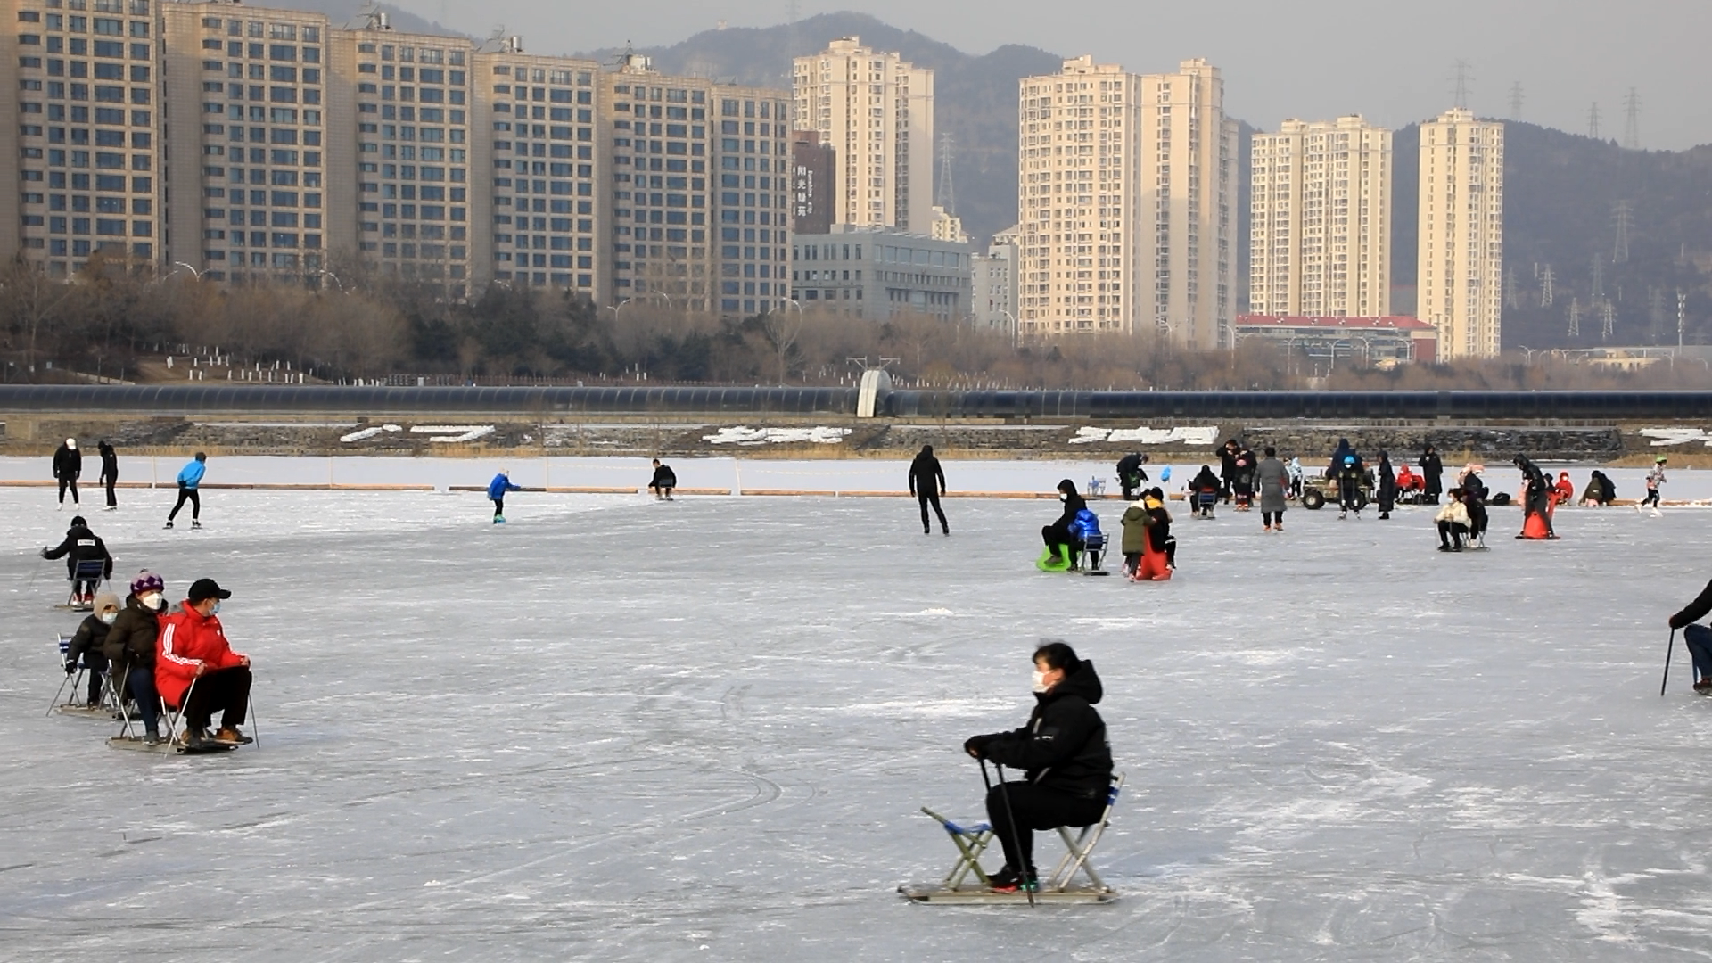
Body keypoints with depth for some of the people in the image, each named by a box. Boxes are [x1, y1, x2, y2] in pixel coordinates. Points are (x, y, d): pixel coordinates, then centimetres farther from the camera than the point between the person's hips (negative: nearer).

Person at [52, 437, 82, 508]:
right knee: (62, 488, 3)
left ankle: (76, 503, -3)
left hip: (72, 473, 1)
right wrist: (55, 472, -9)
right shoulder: (60, 450, -10)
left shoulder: (76, 451, -1)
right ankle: (61, 503, 15)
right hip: (62, 473, -1)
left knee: (73, 488, -9)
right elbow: (56, 461, -6)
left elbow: (78, 462, 10)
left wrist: (78, 471, 10)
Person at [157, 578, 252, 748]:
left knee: (241, 674, -11)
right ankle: (193, 732, -22)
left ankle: (228, 729, -7)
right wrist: (193, 667, -41)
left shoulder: (213, 622, 13)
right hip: (176, 680, -9)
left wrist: (239, 660, -4)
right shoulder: (177, 622, -16)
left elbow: (222, 653, 19)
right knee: (207, 682, -38)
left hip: (208, 673, 9)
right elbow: (166, 657, -25)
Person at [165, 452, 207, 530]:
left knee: (179, 505, 16)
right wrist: (187, 483, -11)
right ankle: (195, 522, 11)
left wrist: (180, 482, -4)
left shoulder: (189, 465, 18)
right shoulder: (202, 467, 3)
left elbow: (180, 474, 5)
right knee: (196, 504, 18)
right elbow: (198, 478, -12)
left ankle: (169, 522, 11)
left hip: (183, 488, 4)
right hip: (192, 489, -4)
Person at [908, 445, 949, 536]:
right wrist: (943, 487, 5)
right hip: (932, 488, -1)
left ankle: (926, 527, 2)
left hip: (921, 488, 1)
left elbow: (911, 475, 6)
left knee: (923, 508, 11)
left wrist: (912, 488, 12)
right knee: (937, 508, 3)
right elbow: (940, 474, -1)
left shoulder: (916, 461, 7)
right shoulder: (933, 460, 1)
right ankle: (945, 527, -7)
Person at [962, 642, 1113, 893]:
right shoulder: (1051, 705, 15)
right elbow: (1024, 738, 16)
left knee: (1001, 799, -18)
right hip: (1062, 788, 11)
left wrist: (994, 750, -22)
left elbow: (1040, 753, -29)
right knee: (1003, 795, 13)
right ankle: (1019, 869, 18)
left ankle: (1022, 874, -7)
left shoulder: (1071, 709, -20)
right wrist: (983, 743, 1)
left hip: (1081, 799, -11)